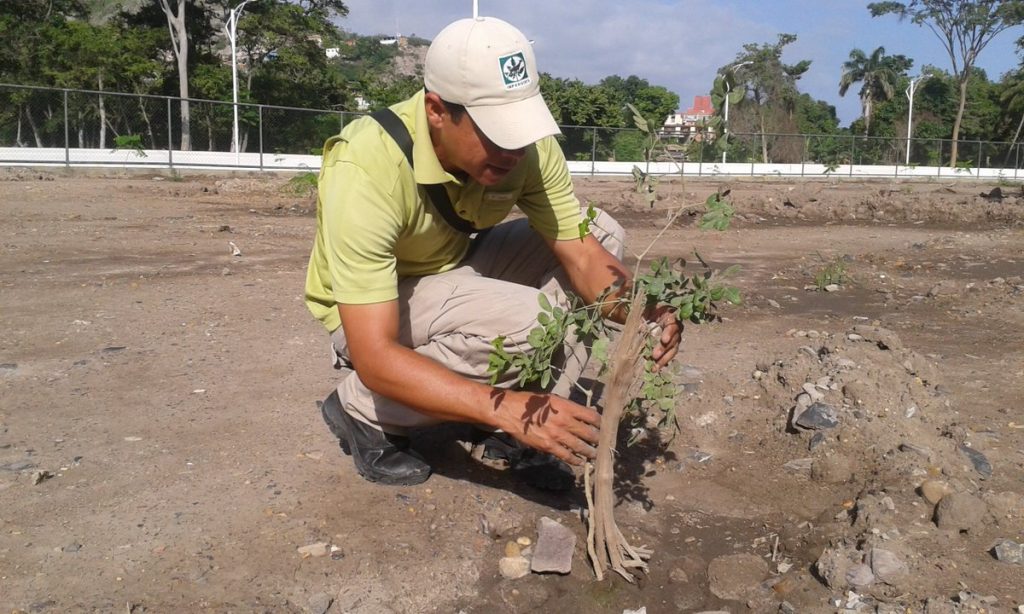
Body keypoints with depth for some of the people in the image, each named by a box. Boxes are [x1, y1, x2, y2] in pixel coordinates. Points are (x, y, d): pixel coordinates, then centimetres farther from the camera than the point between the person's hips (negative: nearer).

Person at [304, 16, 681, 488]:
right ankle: (361, 410, -8)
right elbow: (374, 358, -39)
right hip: (368, 315, -6)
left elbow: (583, 255, -13)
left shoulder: (526, 146, -19)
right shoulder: (367, 171, -36)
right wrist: (507, 407, -47)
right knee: (526, 323, -32)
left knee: (600, 232, -8)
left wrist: (645, 315, -34)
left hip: (456, 271, 7)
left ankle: (519, 429, -4)